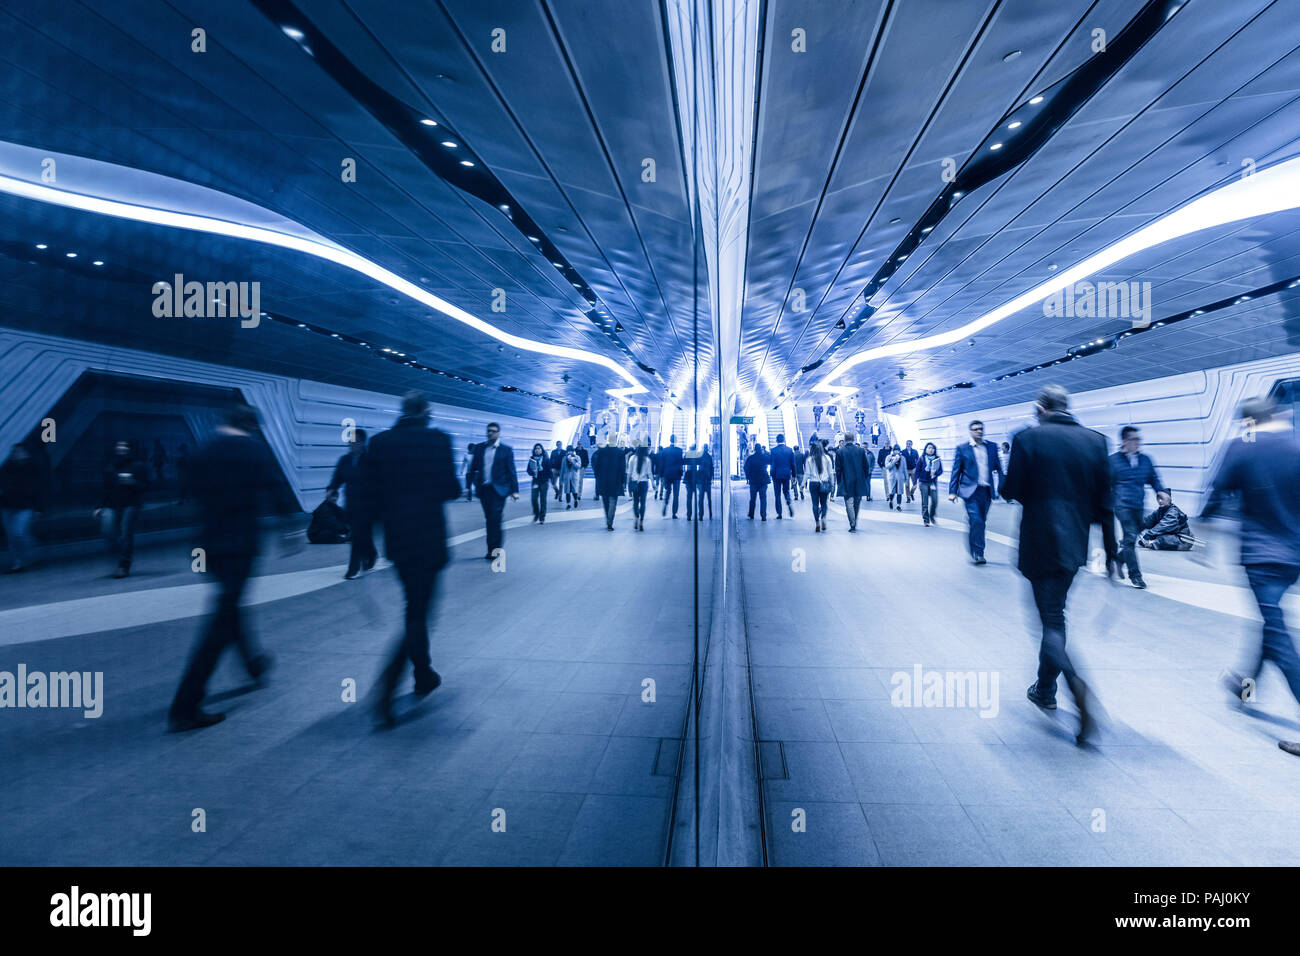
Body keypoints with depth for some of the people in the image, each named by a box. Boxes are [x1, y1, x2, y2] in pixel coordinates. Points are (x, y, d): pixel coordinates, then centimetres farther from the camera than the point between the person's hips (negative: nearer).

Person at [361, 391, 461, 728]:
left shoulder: (379, 442, 4)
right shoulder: (437, 439, -9)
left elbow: (369, 490, 3)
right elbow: (451, 490, -12)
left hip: (396, 539, 5)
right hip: (428, 538, -5)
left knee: (415, 606, 21)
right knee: (418, 613, 2)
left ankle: (424, 675, 33)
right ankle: (386, 688, -12)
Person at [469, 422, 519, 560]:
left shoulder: (506, 449, 0)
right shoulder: (479, 448, 9)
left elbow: (511, 471, -1)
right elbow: (473, 468, 13)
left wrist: (514, 490, -5)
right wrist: (471, 484, 4)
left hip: (498, 489, -4)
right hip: (483, 489, 4)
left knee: (495, 519, -10)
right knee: (489, 520, 8)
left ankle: (493, 548, -1)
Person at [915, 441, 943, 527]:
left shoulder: (937, 459, 3)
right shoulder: (921, 459, -2)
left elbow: (941, 471, 7)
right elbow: (917, 471, 1)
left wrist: (935, 472, -14)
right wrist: (915, 482, -3)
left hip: (933, 483, 2)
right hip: (923, 483, -2)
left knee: (934, 501, -3)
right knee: (925, 502, -1)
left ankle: (931, 516, 24)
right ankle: (925, 520, 8)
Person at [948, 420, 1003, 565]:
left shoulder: (992, 447, 11)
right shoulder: (962, 448, 2)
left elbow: (998, 468, 13)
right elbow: (956, 471, 2)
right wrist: (952, 491, -3)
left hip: (987, 491, 4)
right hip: (971, 491, -4)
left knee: (980, 522, 9)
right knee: (976, 522, -13)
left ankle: (975, 553, 21)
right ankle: (977, 553, -5)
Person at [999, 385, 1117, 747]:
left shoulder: (1028, 438, -9)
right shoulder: (1094, 440, 4)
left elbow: (1011, 491, -9)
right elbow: (1104, 502, 4)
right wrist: (1110, 551, 8)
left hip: (1040, 544, -5)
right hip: (1075, 543, 5)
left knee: (1052, 619, 3)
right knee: (1054, 614, 18)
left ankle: (1076, 686, -20)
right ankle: (1045, 689, 30)